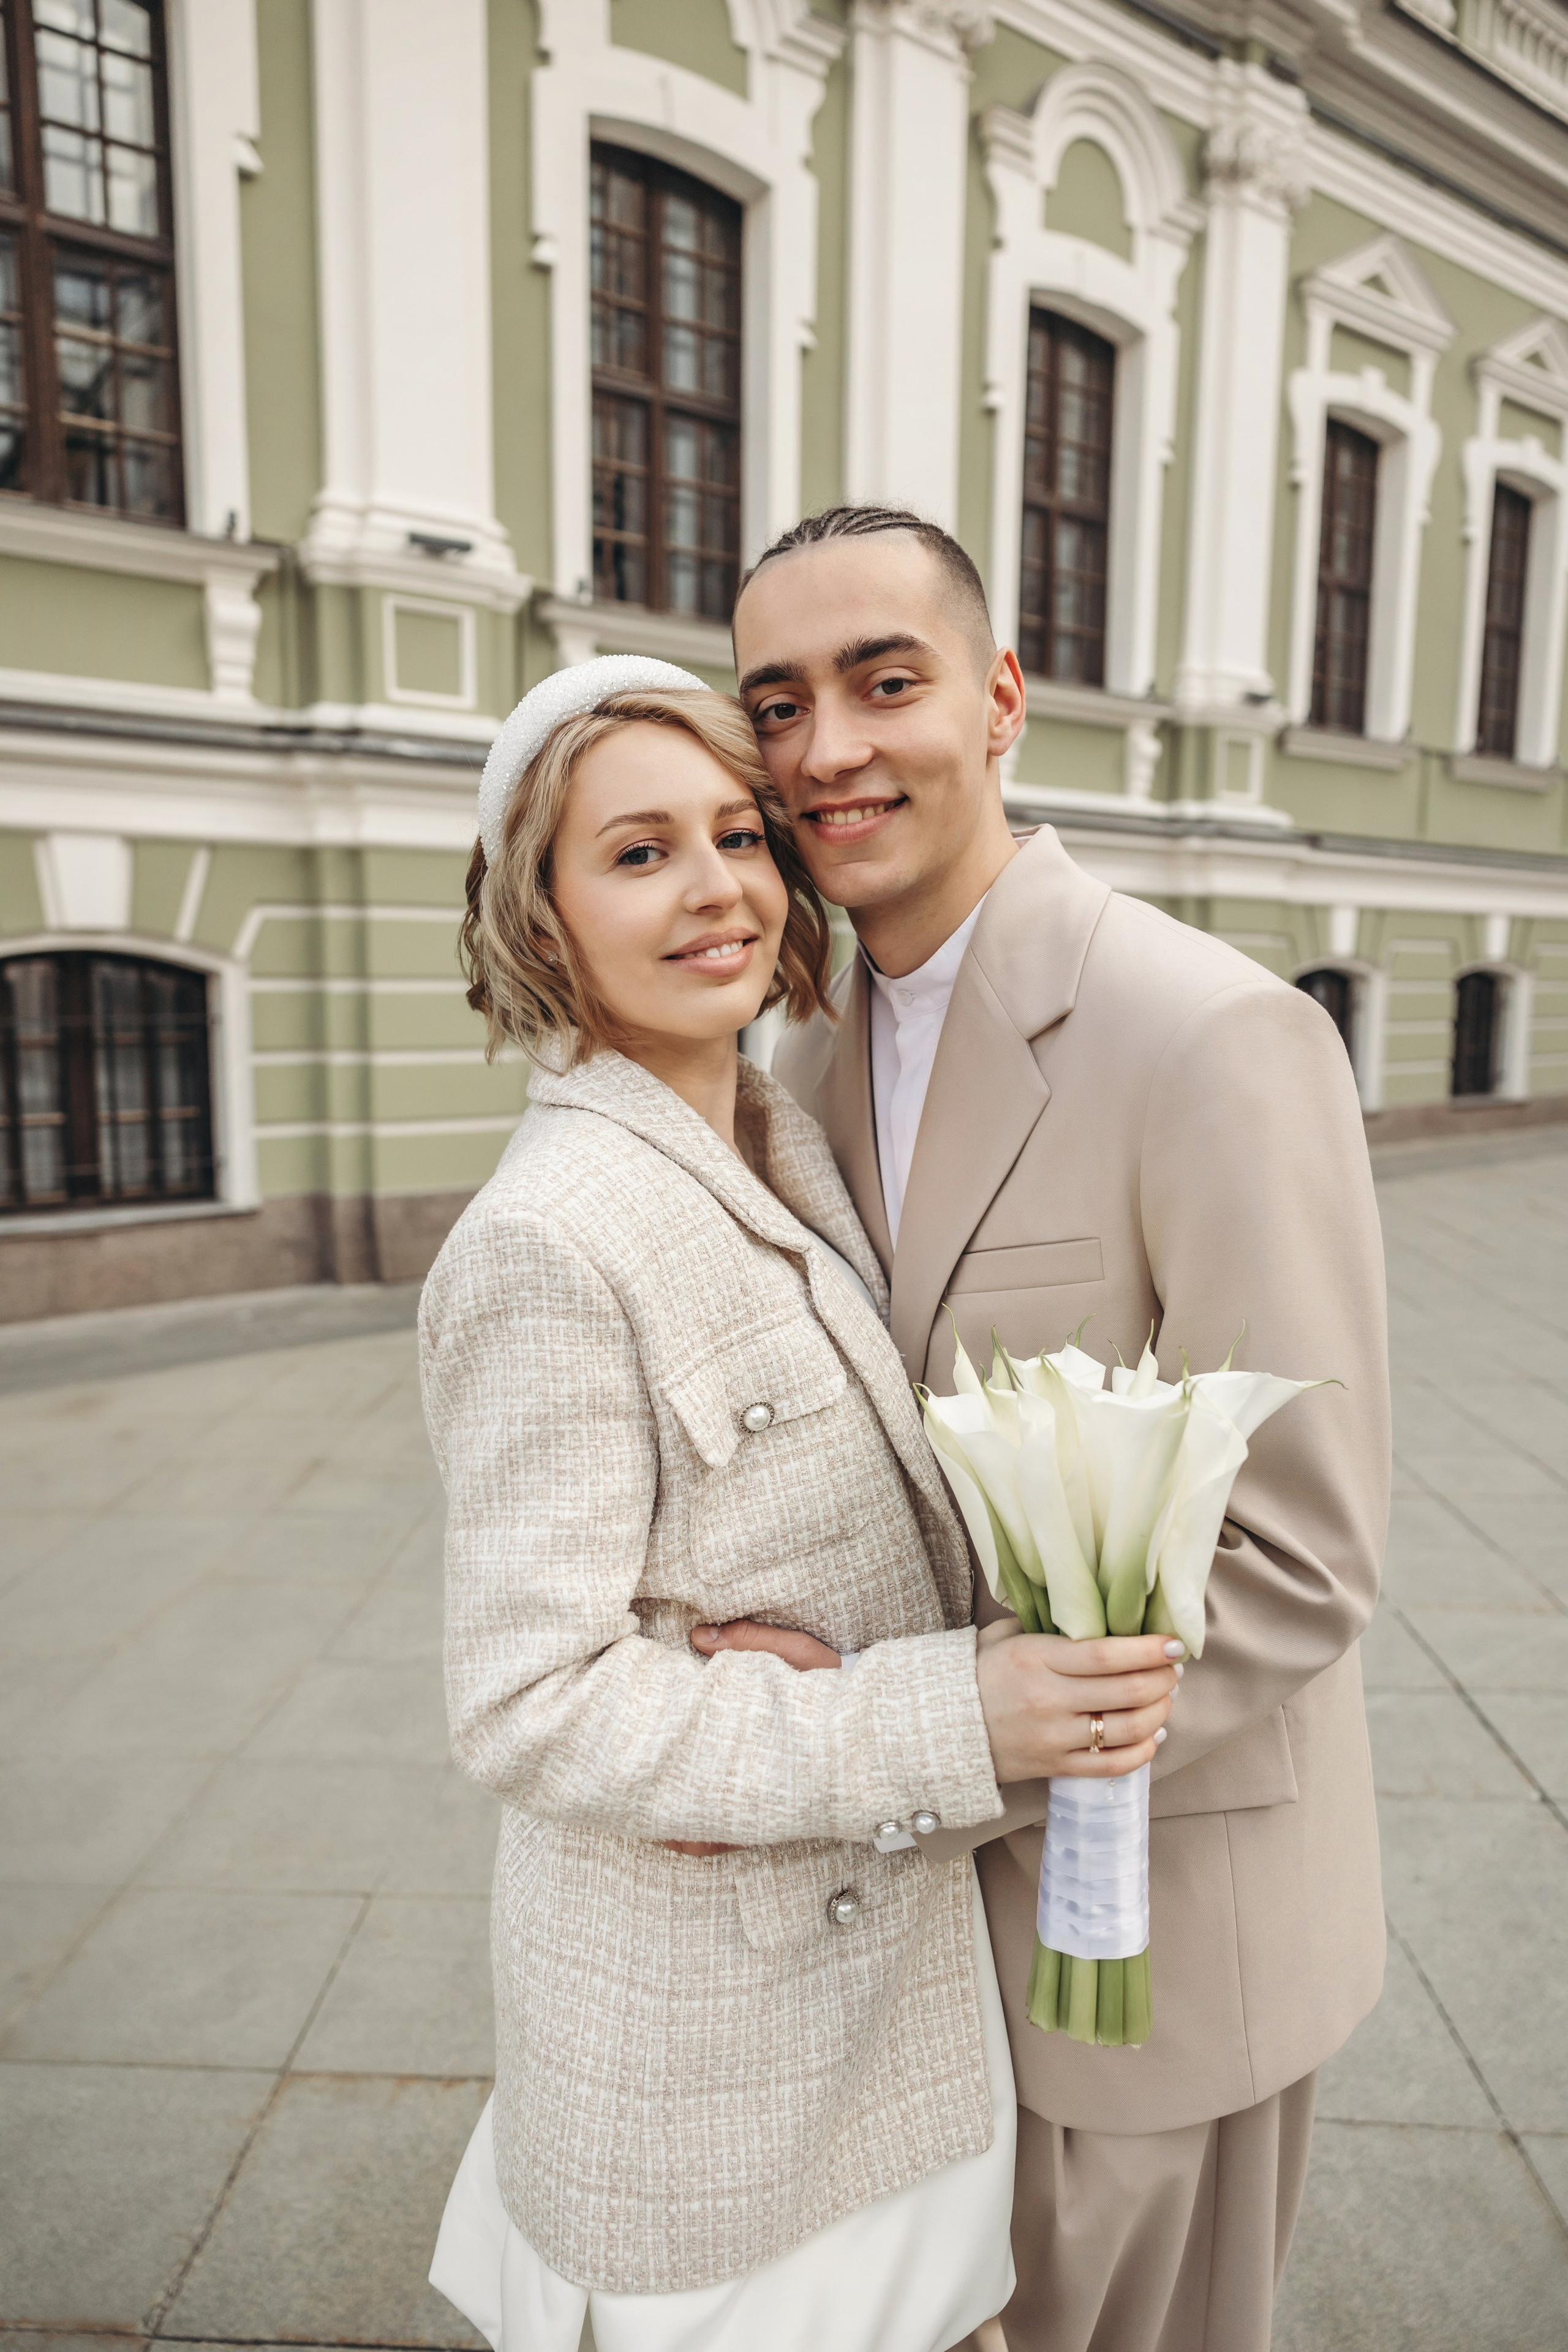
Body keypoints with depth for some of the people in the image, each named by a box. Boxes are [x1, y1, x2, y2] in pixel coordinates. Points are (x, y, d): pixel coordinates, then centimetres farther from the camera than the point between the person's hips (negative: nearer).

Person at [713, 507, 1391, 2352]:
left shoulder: (1220, 1040, -25)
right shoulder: (818, 1056, 0)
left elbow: (1295, 1565, -25)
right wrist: (770, 1639, -16)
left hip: (1167, 1893, -6)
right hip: (938, 1864, 6)